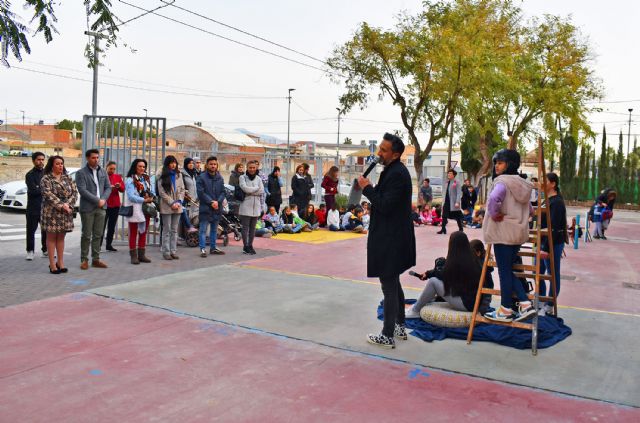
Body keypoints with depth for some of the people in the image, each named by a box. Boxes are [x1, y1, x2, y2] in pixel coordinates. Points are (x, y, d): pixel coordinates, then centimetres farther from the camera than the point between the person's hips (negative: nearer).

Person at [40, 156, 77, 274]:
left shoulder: (68, 178, 11)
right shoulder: (46, 179, -3)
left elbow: (74, 192, 4)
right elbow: (48, 195, -14)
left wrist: (68, 204, -11)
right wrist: (61, 206, -19)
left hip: (66, 212, 4)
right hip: (51, 212, -4)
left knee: (61, 237, 9)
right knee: (51, 237, 2)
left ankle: (61, 263, 14)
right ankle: (52, 264, 5)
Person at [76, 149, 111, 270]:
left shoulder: (103, 172, 13)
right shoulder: (81, 173, -3)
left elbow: (108, 187, 12)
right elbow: (82, 190, -12)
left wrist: (103, 199, -6)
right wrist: (97, 200, -15)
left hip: (101, 207, 5)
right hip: (87, 208, -4)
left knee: (98, 235, 7)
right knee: (86, 235, 0)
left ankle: (96, 259, 14)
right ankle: (84, 260, 9)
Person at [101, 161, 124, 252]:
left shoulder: (118, 177, 11)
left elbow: (123, 189, 6)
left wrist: (119, 186, -15)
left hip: (115, 205, 5)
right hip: (104, 204, -5)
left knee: (112, 226, 8)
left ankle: (109, 245, 15)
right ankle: (99, 245, 0)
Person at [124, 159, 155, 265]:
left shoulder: (147, 179, 12)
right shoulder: (130, 180, -6)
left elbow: (153, 192, 8)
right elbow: (131, 196, -14)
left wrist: (151, 198, -13)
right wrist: (144, 200, -16)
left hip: (146, 209, 6)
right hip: (134, 210, -6)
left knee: (143, 232, 10)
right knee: (133, 233, 1)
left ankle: (141, 255, 18)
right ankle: (133, 256, 6)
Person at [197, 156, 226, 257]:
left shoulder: (220, 178, 11)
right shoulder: (201, 177, -4)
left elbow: (223, 192, 7)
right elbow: (201, 192, -10)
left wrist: (217, 202, -9)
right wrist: (211, 202, -15)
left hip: (217, 207, 5)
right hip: (205, 207, -5)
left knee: (214, 229, 14)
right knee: (203, 230, -4)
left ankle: (213, 247, 23)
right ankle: (203, 249, 1)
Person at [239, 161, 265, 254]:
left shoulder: (258, 179, 12)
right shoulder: (243, 177, 1)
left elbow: (262, 191, 1)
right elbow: (245, 188, -14)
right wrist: (256, 189, -4)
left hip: (256, 206, 4)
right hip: (246, 206, -4)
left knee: (253, 227, 8)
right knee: (245, 227, -3)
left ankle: (250, 245, 15)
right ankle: (246, 246, 1)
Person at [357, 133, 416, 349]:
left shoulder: (396, 174, -20)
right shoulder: (394, 170, 12)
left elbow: (385, 205, -24)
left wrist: (368, 188, -15)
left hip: (390, 240, -11)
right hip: (393, 238, 11)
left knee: (389, 287, -2)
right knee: (393, 284, 21)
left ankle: (388, 336, 8)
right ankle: (400, 327, 34)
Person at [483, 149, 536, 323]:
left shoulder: (502, 181, -15)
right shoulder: (522, 184, 12)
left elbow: (493, 198, -35)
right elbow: (528, 208, 22)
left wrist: (495, 214, -19)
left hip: (503, 232, -8)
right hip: (518, 231, 8)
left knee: (504, 271, 2)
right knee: (508, 270, 17)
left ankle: (505, 311, 11)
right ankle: (525, 304, 12)